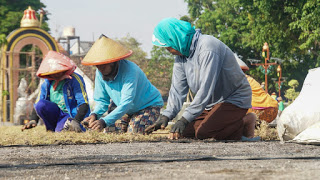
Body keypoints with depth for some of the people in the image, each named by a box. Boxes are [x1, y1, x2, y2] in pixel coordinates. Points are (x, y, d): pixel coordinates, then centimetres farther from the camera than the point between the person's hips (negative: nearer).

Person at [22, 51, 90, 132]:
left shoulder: (74, 79, -10)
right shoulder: (47, 83, 6)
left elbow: (84, 104, -15)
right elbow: (37, 103, 8)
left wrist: (76, 121, -29)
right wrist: (33, 120, -10)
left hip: (71, 115, -5)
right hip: (56, 114, 5)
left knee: (60, 130, -36)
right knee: (40, 105, -24)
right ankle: (52, 128, -7)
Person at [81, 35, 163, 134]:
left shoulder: (130, 71, -34)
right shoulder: (100, 73, -14)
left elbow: (126, 103, -39)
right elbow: (101, 100, -6)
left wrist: (104, 122, -51)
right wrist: (94, 114, -31)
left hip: (149, 105, -6)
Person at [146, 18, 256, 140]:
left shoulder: (207, 49, -26)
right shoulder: (181, 55, 3)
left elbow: (206, 89, -31)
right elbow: (177, 90, 3)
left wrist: (185, 119, -33)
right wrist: (166, 116, -12)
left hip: (234, 99, -9)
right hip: (212, 103, 9)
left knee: (202, 133, -25)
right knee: (186, 132, -1)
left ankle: (243, 126, -5)